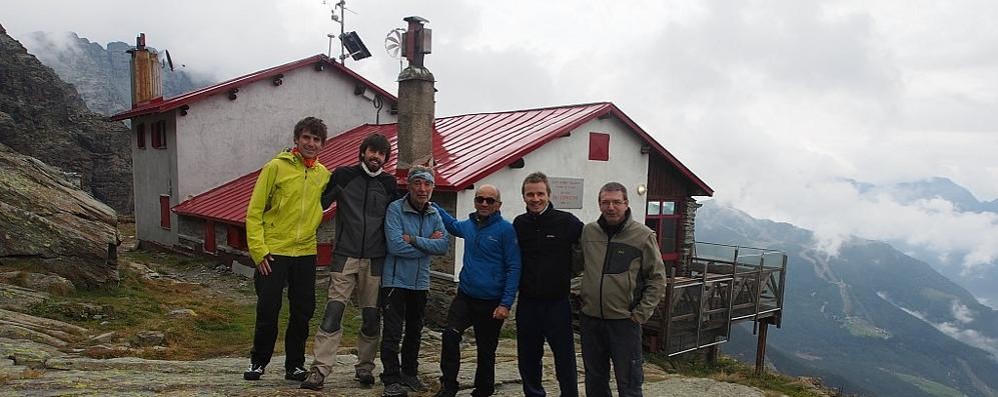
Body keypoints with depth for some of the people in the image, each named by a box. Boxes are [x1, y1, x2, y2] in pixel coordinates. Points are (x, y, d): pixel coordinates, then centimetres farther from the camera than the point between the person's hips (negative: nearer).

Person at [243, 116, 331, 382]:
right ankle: (258, 362, 22)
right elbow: (254, 212, -6)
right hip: (273, 252, -3)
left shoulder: (324, 175, 5)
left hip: (306, 253, 4)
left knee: (303, 312, 8)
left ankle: (294, 365, 23)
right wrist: (258, 250, -11)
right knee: (268, 310, 2)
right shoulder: (276, 167, -6)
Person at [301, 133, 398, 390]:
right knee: (333, 313, -8)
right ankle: (320, 369, -5)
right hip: (345, 256, -2)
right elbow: (320, 203, 7)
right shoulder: (343, 176, 4)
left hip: (375, 260, 2)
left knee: (372, 317, 6)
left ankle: (365, 367, 20)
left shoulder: (389, 184, 10)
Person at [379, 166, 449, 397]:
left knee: (415, 331, 17)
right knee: (392, 332, -4)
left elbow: (443, 246, -9)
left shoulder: (434, 214, 3)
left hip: (421, 282, 6)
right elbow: (395, 246, -23)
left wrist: (414, 240, -21)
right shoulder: (395, 209, -13)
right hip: (396, 280, -6)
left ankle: (410, 373, 31)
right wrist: (428, 244, -12)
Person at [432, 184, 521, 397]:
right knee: (450, 335, -16)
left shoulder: (506, 229, -10)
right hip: (465, 296, 4)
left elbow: (514, 268, -11)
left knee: (486, 350, 8)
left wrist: (506, 304, -16)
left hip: (492, 302, -4)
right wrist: (433, 206, 20)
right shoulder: (468, 225, 5)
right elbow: (452, 224, 30)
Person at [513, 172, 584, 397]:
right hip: (527, 302, 4)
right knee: (527, 359, 14)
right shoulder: (519, 224, 4)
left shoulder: (566, 222, -8)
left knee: (564, 357, 5)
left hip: (557, 302, -4)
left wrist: (571, 270, -2)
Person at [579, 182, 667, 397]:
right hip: (590, 319, 4)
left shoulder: (643, 235, -6)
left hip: (624, 321, -4)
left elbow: (657, 278, -4)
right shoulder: (588, 231, 5)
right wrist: (584, 297, 10)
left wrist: (641, 313, -8)